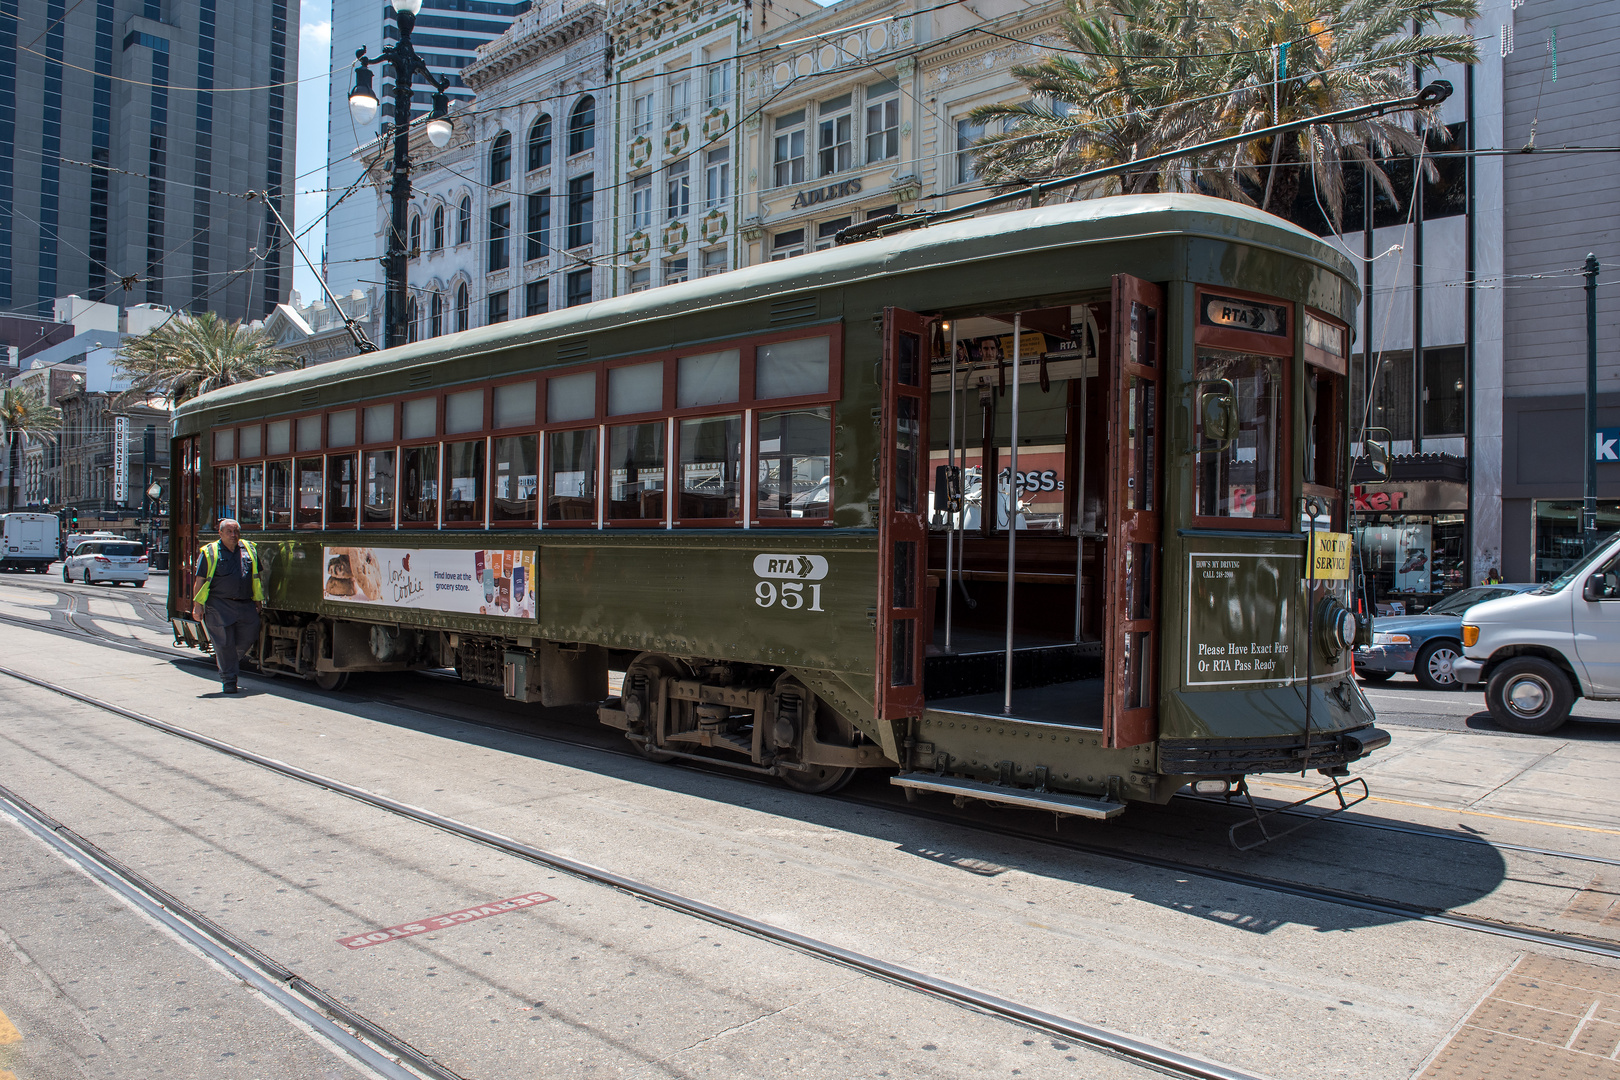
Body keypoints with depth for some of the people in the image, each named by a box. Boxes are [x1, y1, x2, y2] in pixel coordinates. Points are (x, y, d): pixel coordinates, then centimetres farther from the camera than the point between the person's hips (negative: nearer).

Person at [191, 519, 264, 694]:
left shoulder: (249, 550, 12)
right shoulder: (210, 552, 1)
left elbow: (257, 576, 19)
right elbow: (200, 580, -1)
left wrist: (258, 600, 17)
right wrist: (197, 605, -6)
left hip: (246, 605, 4)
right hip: (220, 605, -4)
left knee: (247, 639, 4)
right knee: (224, 643, -2)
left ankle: (225, 661, 33)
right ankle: (228, 681, 8)